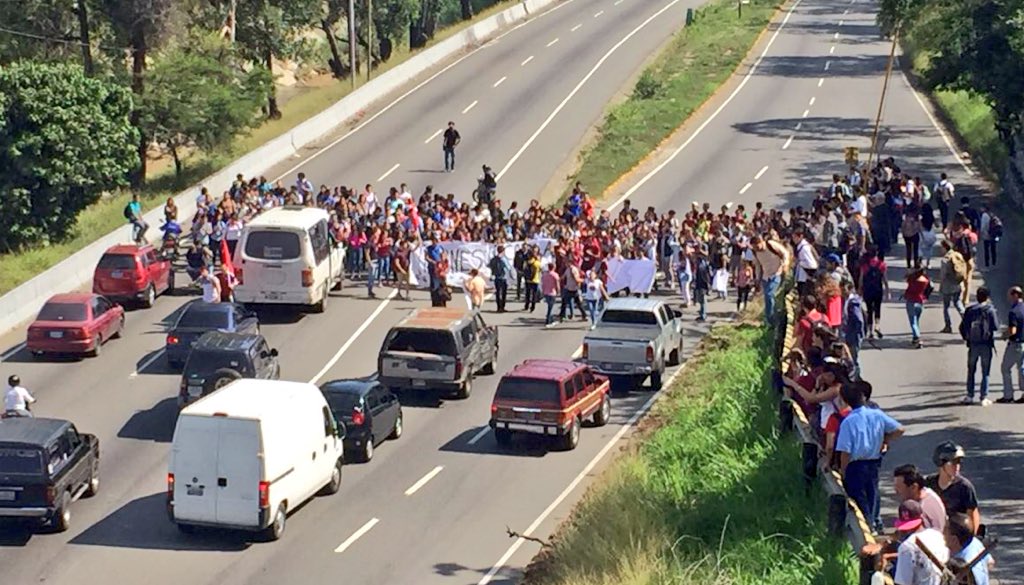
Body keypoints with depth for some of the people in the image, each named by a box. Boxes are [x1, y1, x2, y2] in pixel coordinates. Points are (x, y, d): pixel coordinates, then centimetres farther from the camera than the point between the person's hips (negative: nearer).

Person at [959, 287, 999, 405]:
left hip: (973, 344, 2)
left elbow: (962, 327, 0)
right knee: (985, 372, 5)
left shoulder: (970, 310, -1)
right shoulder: (990, 310, -8)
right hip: (986, 345, -2)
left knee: (971, 371, 14)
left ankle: (970, 396, 14)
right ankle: (984, 397, 2)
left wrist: (965, 338, 17)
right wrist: (996, 317, 8)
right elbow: (996, 327, -10)